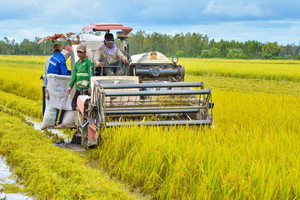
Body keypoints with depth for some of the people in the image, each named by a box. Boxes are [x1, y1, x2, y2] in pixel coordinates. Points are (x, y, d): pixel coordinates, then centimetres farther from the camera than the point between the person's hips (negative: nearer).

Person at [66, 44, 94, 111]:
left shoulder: (89, 62, -1)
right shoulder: (77, 63, 20)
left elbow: (91, 75, -9)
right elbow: (74, 75, 15)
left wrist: (90, 87, -18)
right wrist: (70, 86, 3)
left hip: (85, 87, -8)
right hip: (79, 87, 8)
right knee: (74, 102, 4)